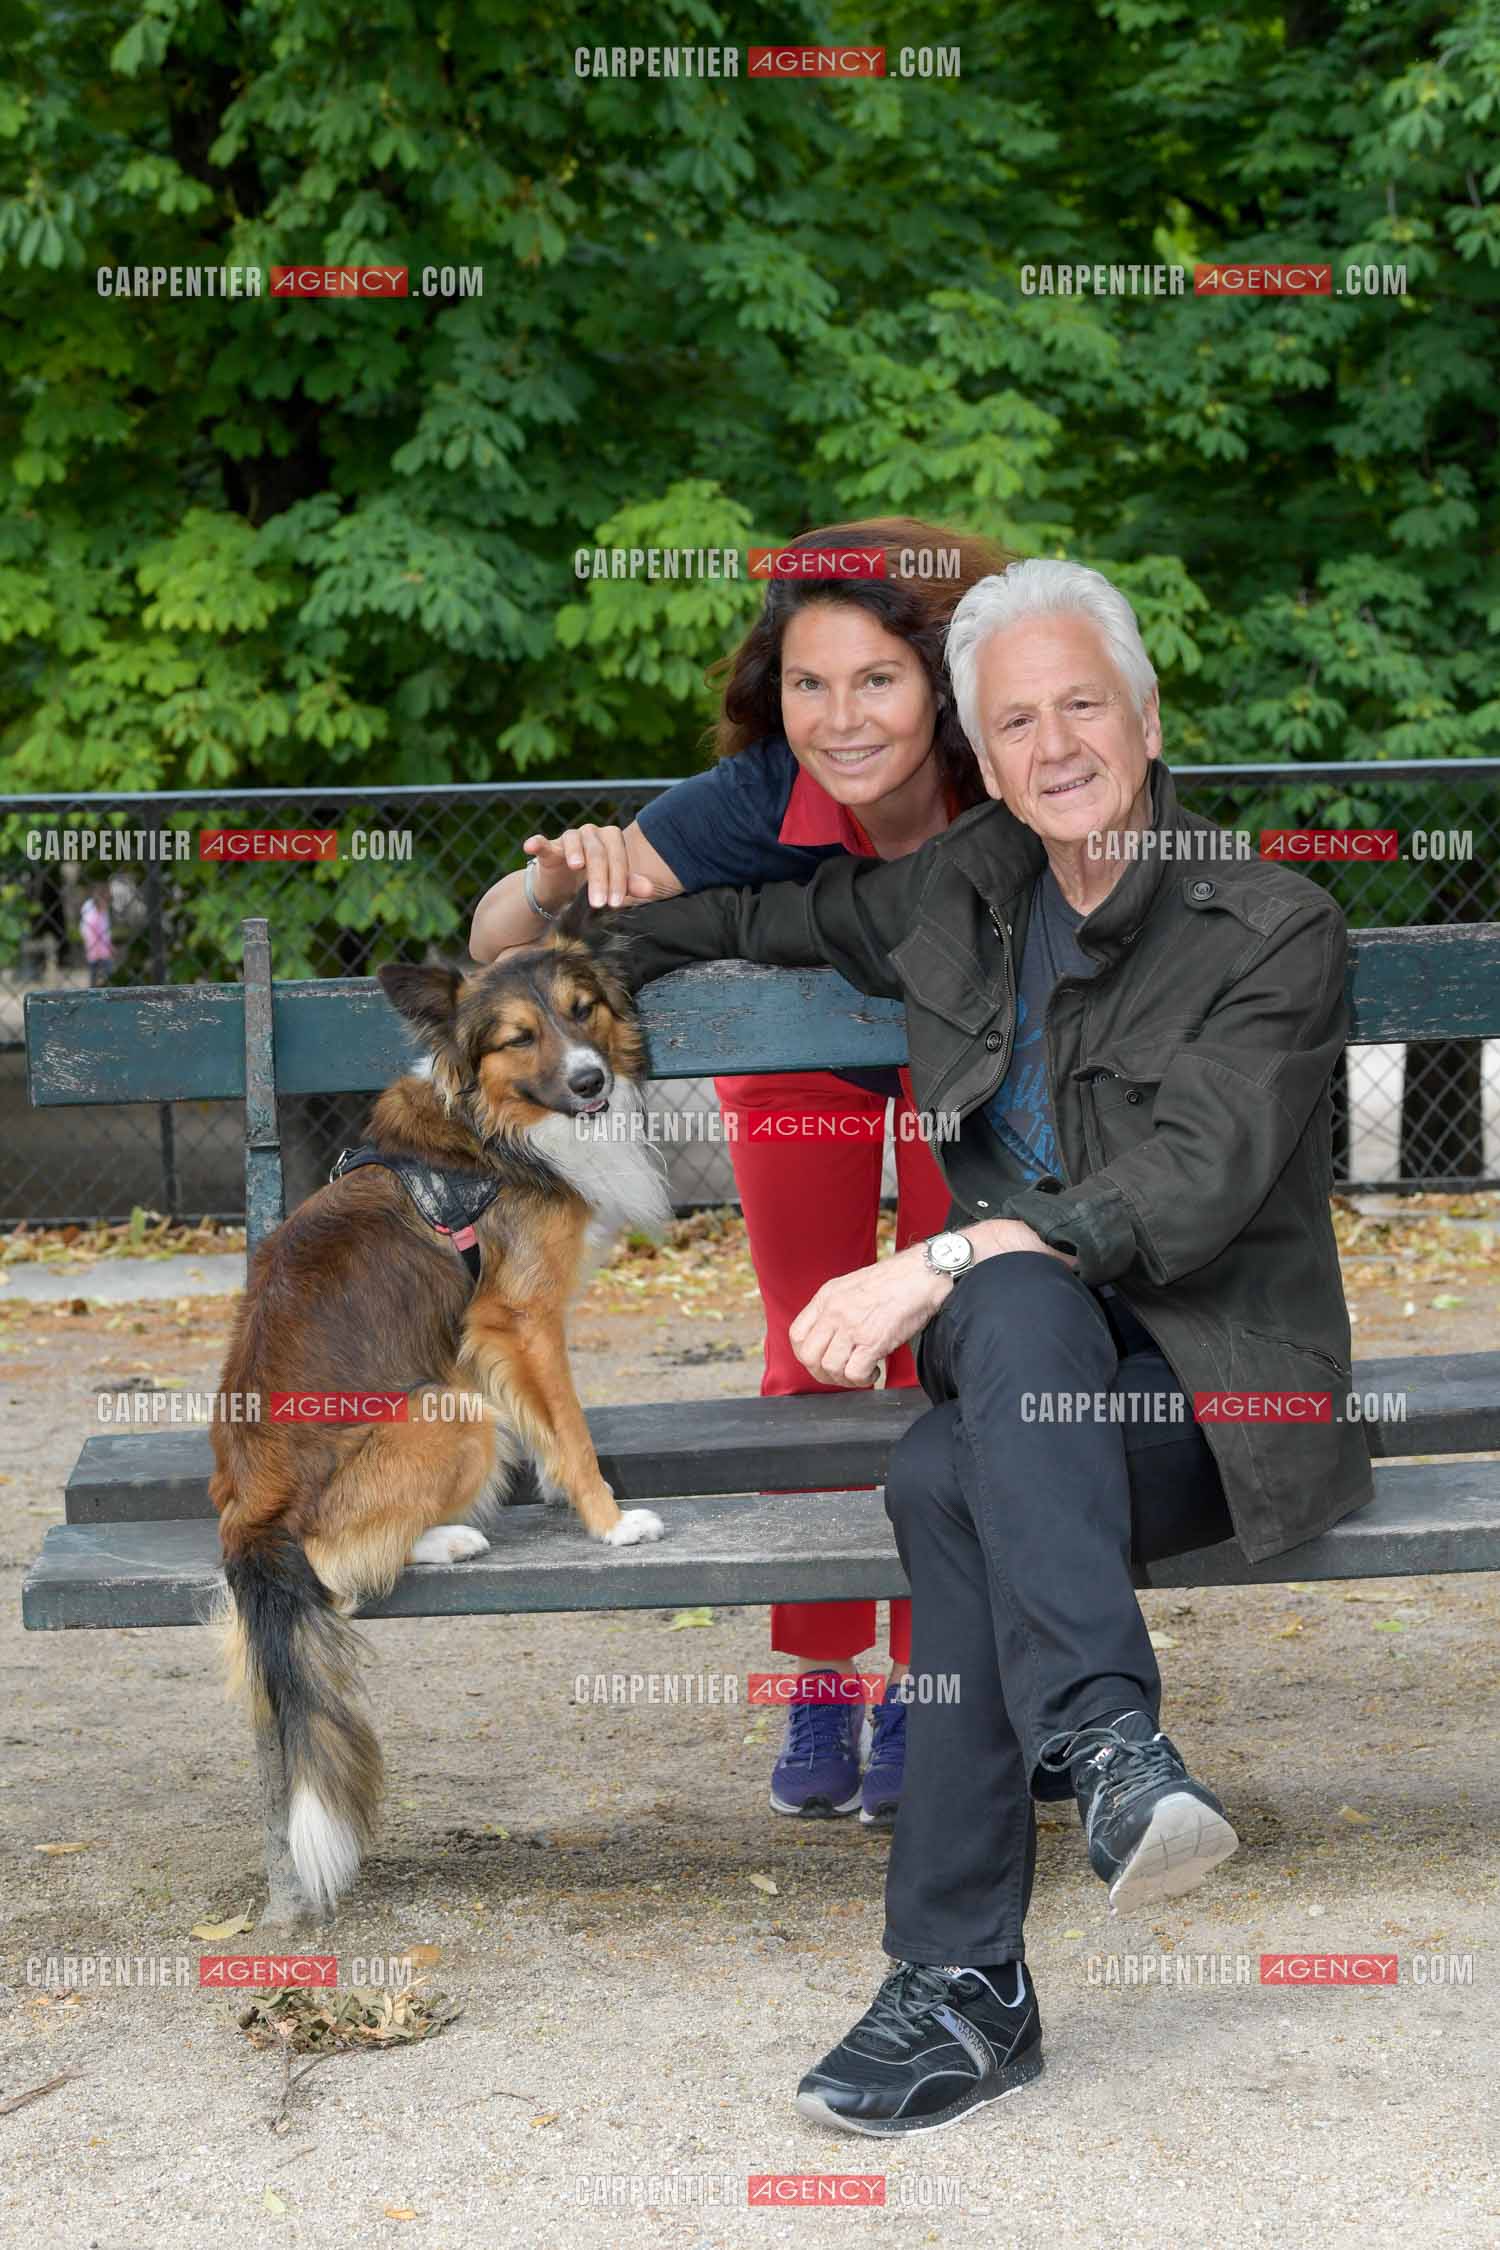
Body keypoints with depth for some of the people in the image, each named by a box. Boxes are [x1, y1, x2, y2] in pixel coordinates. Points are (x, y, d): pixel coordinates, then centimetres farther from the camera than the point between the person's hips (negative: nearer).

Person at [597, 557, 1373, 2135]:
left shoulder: (1274, 930, -5)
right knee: (1014, 1296, -34)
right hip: (1024, 1357, 4)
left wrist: (937, 1265, -27)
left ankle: (966, 1988, -37)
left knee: (948, 1476, -35)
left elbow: (1196, 1184, -18)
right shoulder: (961, 897, 13)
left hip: (1217, 1394, -4)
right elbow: (772, 916, 34)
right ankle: (1108, 1745, -41)